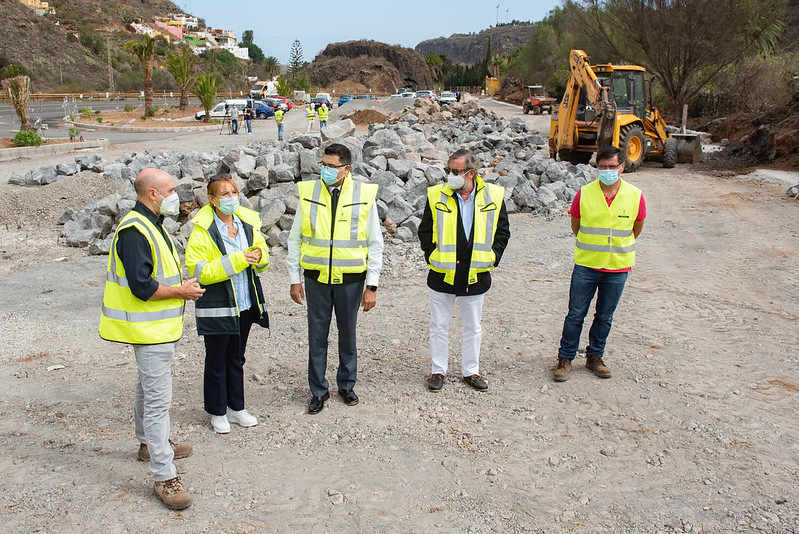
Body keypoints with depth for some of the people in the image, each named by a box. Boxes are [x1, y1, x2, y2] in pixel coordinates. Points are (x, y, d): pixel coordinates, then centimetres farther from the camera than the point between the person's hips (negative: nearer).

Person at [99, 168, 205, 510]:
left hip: (157, 326, 11)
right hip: (150, 328, -11)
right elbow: (141, 287, -28)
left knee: (148, 388, 25)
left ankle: (149, 444, 44)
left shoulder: (150, 224, 12)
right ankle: (164, 476, -3)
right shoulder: (135, 231, -22)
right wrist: (180, 291, -16)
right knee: (158, 399, -8)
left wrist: (181, 286, 7)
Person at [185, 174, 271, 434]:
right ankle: (217, 412, 22)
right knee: (216, 360, 6)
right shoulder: (202, 230, -12)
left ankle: (236, 407, 30)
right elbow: (198, 270, -18)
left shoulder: (248, 222, 5)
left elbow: (263, 262, 16)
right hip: (217, 306, -5)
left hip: (245, 303, 5)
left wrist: (259, 256, -9)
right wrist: (235, 261, -23)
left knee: (236, 358, 17)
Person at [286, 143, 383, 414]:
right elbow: (295, 239, 6)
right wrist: (294, 279, 3)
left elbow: (375, 244, -1)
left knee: (348, 333, 13)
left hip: (350, 278, -1)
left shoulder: (364, 195, -5)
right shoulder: (308, 193, -1)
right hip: (316, 277, 1)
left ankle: (346, 384, 33)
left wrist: (371, 285, -4)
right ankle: (318, 390, 23)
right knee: (317, 335, 8)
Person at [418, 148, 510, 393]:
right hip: (442, 274, -1)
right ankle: (438, 370, 24)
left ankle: (471, 371, 29)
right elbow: (425, 231, 5)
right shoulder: (437, 196, -4)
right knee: (439, 326, 9)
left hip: (476, 275, 1)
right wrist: (432, 256, -5)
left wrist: (492, 258, -1)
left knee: (473, 327, 14)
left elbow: (503, 232, 8)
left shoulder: (493, 196, -2)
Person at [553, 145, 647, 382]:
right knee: (575, 314, 4)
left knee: (605, 317, 13)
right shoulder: (584, 194, -7)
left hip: (618, 268, 1)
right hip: (586, 266, -1)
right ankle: (565, 358, 17)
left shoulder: (635, 196, -5)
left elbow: (636, 229, 11)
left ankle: (594, 356, 30)